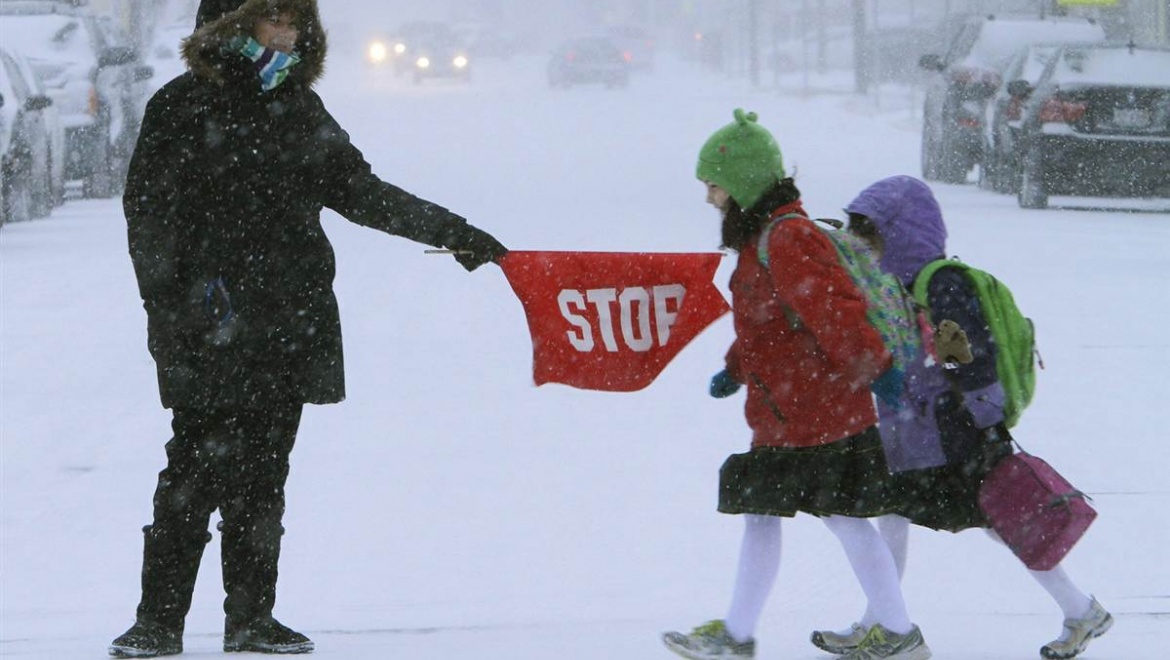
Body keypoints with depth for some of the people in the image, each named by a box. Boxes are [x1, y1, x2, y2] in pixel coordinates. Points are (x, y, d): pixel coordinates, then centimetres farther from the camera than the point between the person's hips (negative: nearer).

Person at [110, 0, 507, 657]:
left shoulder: (299, 106, 16)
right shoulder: (184, 106, -1)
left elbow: (359, 191, 22)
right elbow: (149, 213, -4)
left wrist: (453, 232, 19)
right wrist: (174, 304, -15)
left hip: (291, 327, 5)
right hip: (212, 332, -5)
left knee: (263, 476, 5)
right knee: (198, 471, -8)